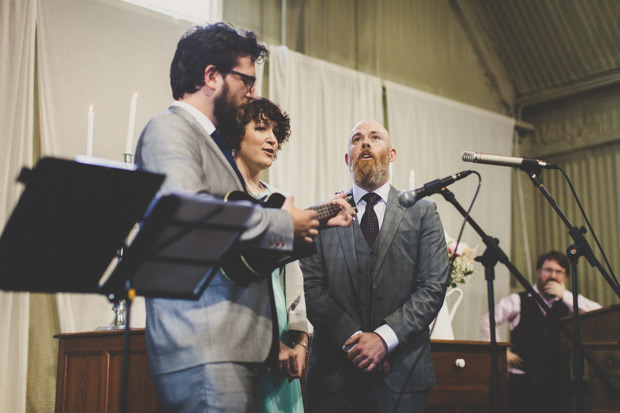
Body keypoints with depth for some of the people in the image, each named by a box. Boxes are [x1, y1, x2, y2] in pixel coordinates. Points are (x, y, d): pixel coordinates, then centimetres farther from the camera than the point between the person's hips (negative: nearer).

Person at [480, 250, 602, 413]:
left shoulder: (567, 303, 9)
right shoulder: (518, 301, 5)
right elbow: (487, 320, 5)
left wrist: (565, 294, -8)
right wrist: (503, 352, -2)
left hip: (556, 382, 1)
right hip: (523, 381, -1)